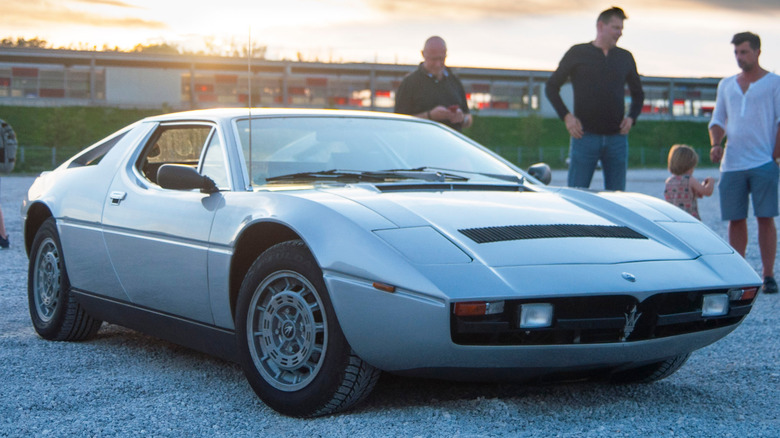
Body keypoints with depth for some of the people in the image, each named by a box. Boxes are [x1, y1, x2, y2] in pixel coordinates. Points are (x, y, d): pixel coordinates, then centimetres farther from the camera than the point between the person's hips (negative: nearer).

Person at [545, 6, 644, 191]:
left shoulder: (625, 57, 13)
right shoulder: (578, 53, 3)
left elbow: (638, 93, 25)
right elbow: (551, 87, 7)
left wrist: (632, 118, 6)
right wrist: (566, 116, -5)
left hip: (617, 139, 3)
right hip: (585, 136, -3)